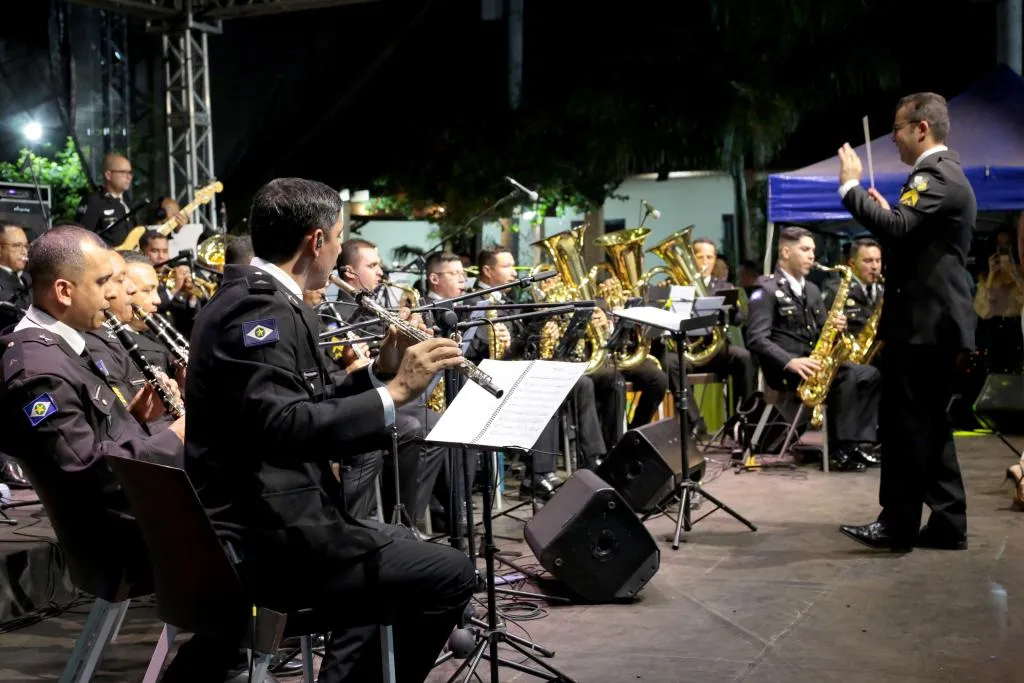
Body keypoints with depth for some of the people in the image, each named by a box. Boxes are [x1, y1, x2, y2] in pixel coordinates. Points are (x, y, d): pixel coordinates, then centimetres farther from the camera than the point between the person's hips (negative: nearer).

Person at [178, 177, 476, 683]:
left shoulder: (251, 299, 12)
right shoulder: (261, 309, -18)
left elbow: (303, 407, 15)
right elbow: (286, 429, -32)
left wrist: (380, 372, 7)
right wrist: (394, 392, -28)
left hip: (258, 520, 11)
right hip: (266, 537, -11)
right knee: (450, 575, -7)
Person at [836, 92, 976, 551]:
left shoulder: (936, 175, -14)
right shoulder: (943, 173, 19)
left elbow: (899, 227, -28)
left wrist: (851, 186, -20)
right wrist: (888, 211, 13)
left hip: (924, 321, -11)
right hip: (934, 319, 11)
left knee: (905, 423, -5)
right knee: (929, 424, 12)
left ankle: (897, 525, 2)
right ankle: (947, 522, 16)